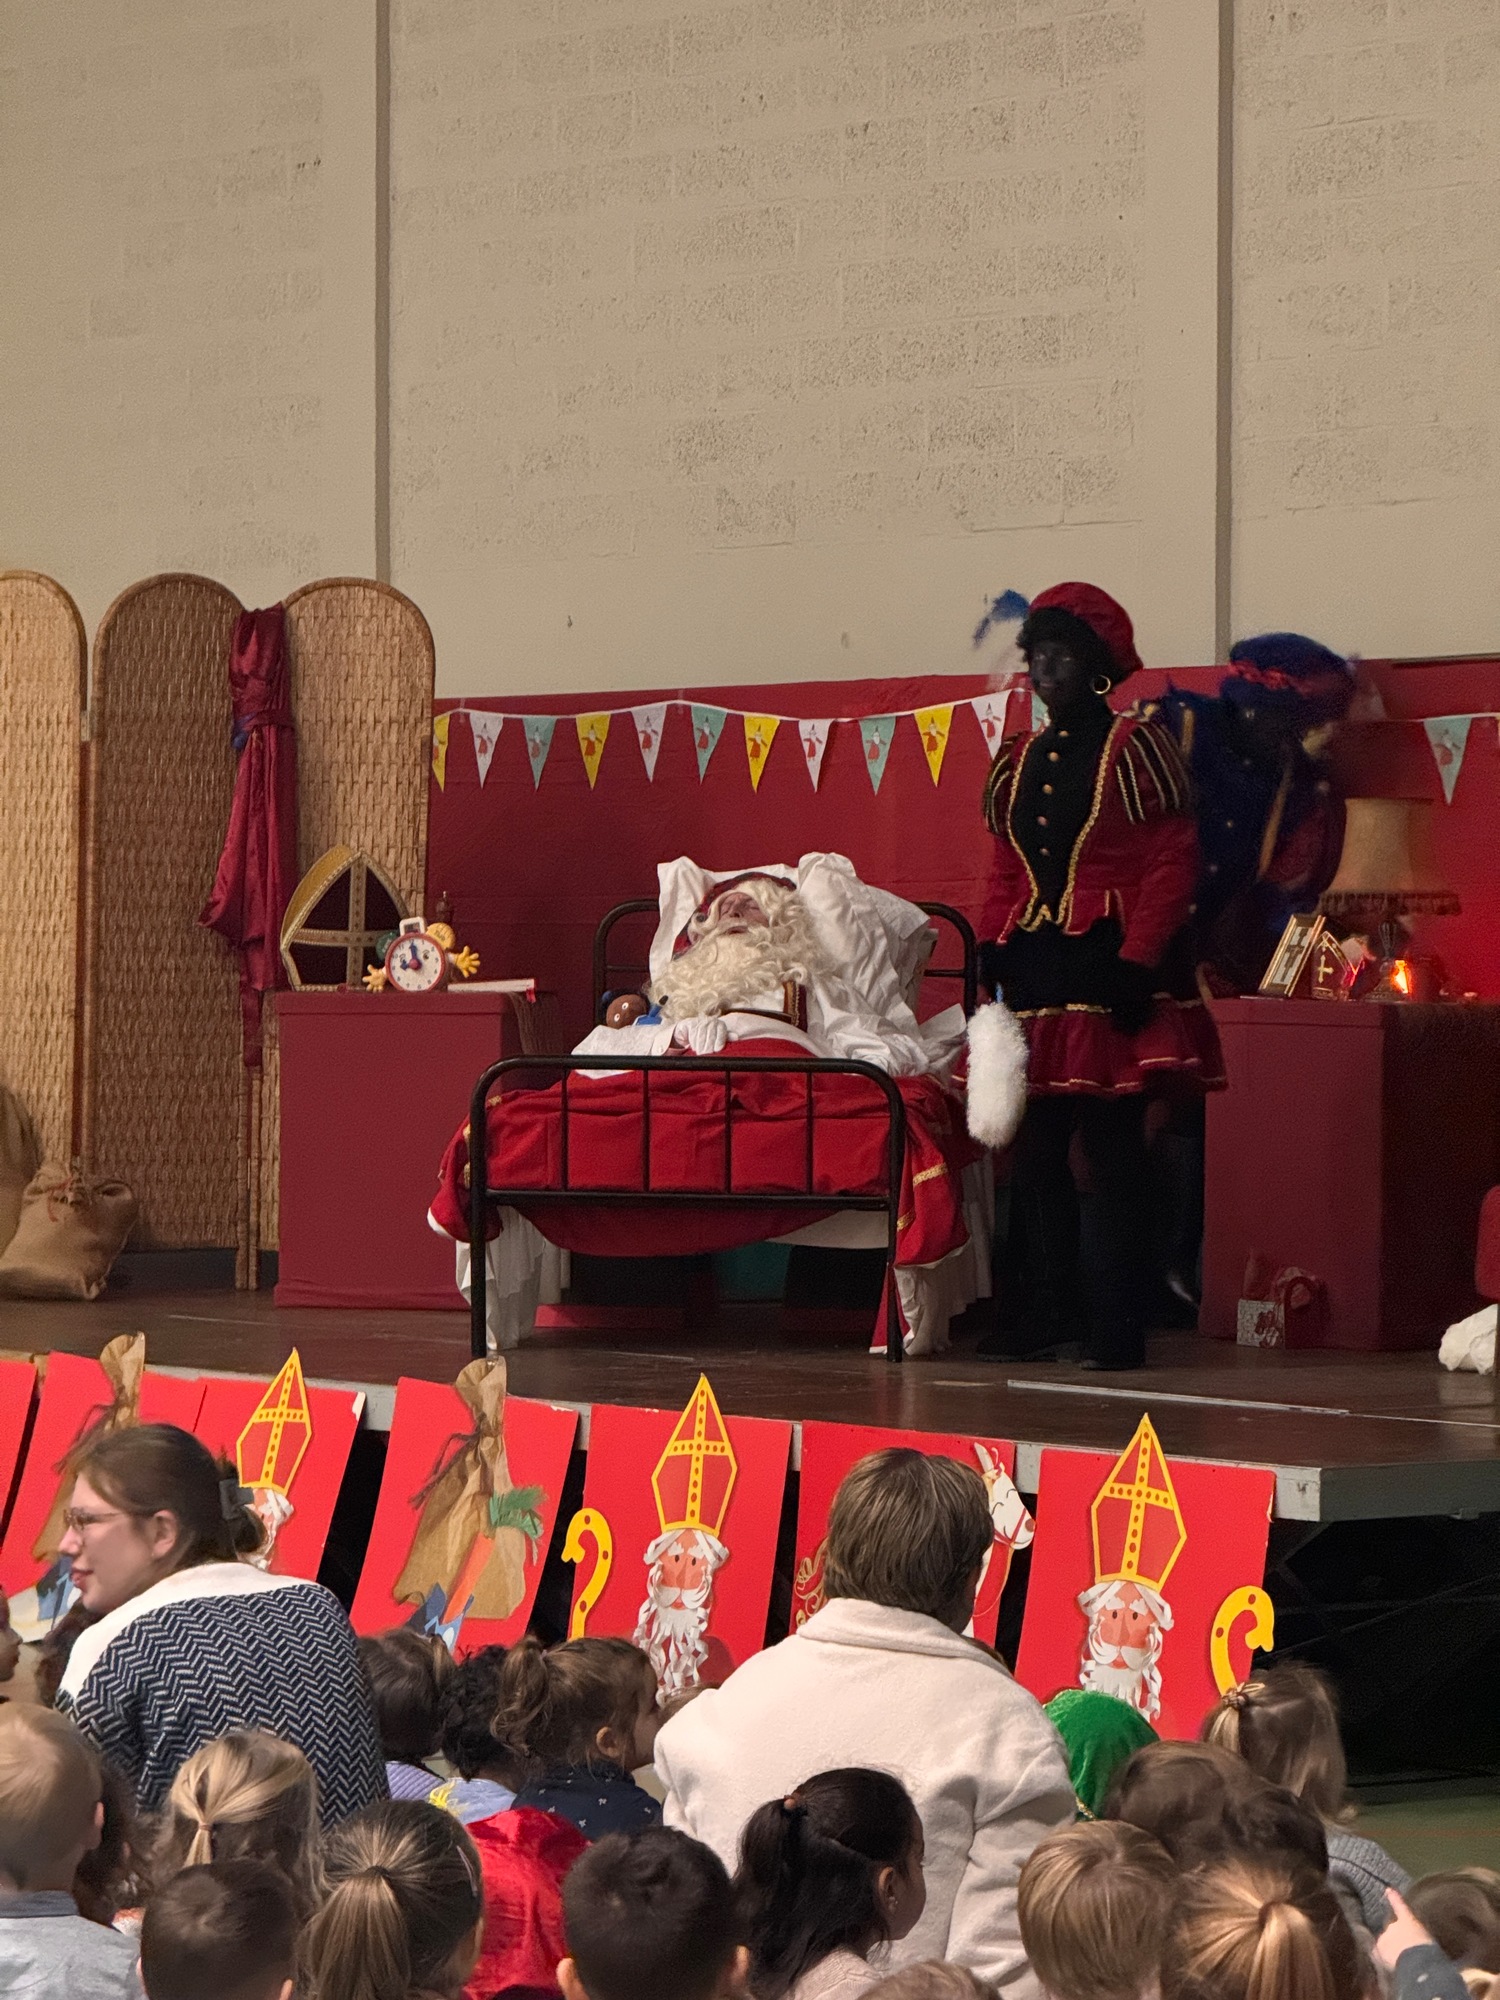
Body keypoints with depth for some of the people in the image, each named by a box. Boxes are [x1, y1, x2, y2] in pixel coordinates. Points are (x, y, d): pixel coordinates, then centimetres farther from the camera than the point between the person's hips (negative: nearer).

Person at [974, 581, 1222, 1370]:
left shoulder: (1136, 747, -4)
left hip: (1109, 970, -6)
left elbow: (1173, 863, -9)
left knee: (1111, 1148, -6)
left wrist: (1136, 962, -17)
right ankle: (1048, 1313, 15)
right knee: (1035, 1149, 7)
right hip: (1035, 971, 7)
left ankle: (1116, 1329, -4)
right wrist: (991, 957, 5)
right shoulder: (1016, 763, 16)